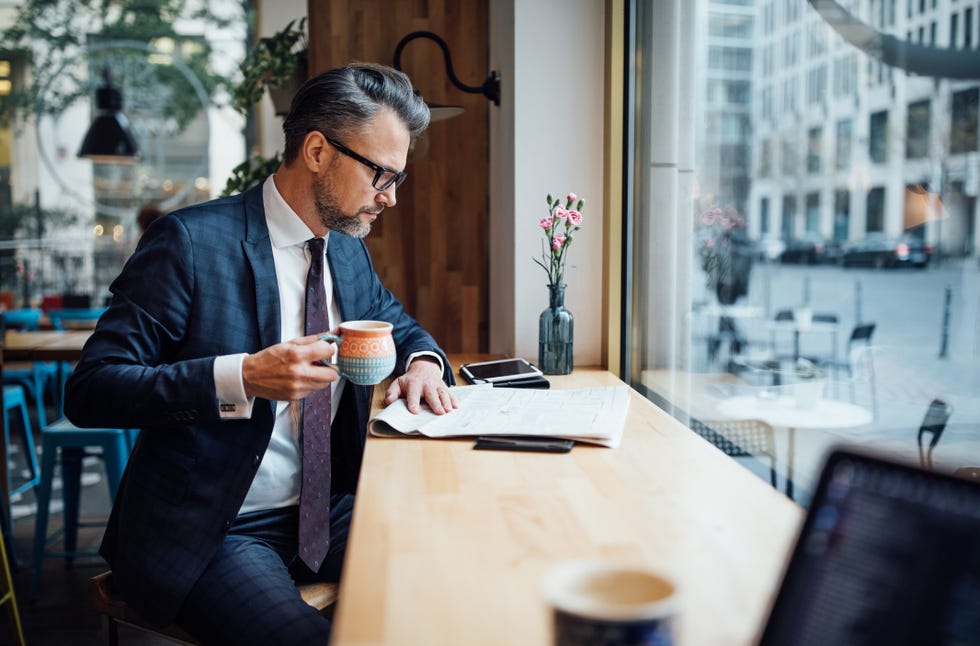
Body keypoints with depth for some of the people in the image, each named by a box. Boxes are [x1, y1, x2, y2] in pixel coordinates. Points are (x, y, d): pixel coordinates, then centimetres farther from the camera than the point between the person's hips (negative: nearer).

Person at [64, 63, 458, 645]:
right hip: (210, 532, -6)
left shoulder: (349, 249, 9)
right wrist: (243, 377, -28)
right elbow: (89, 390, -15)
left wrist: (422, 361, 2)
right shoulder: (191, 241, -12)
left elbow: (398, 323, 27)